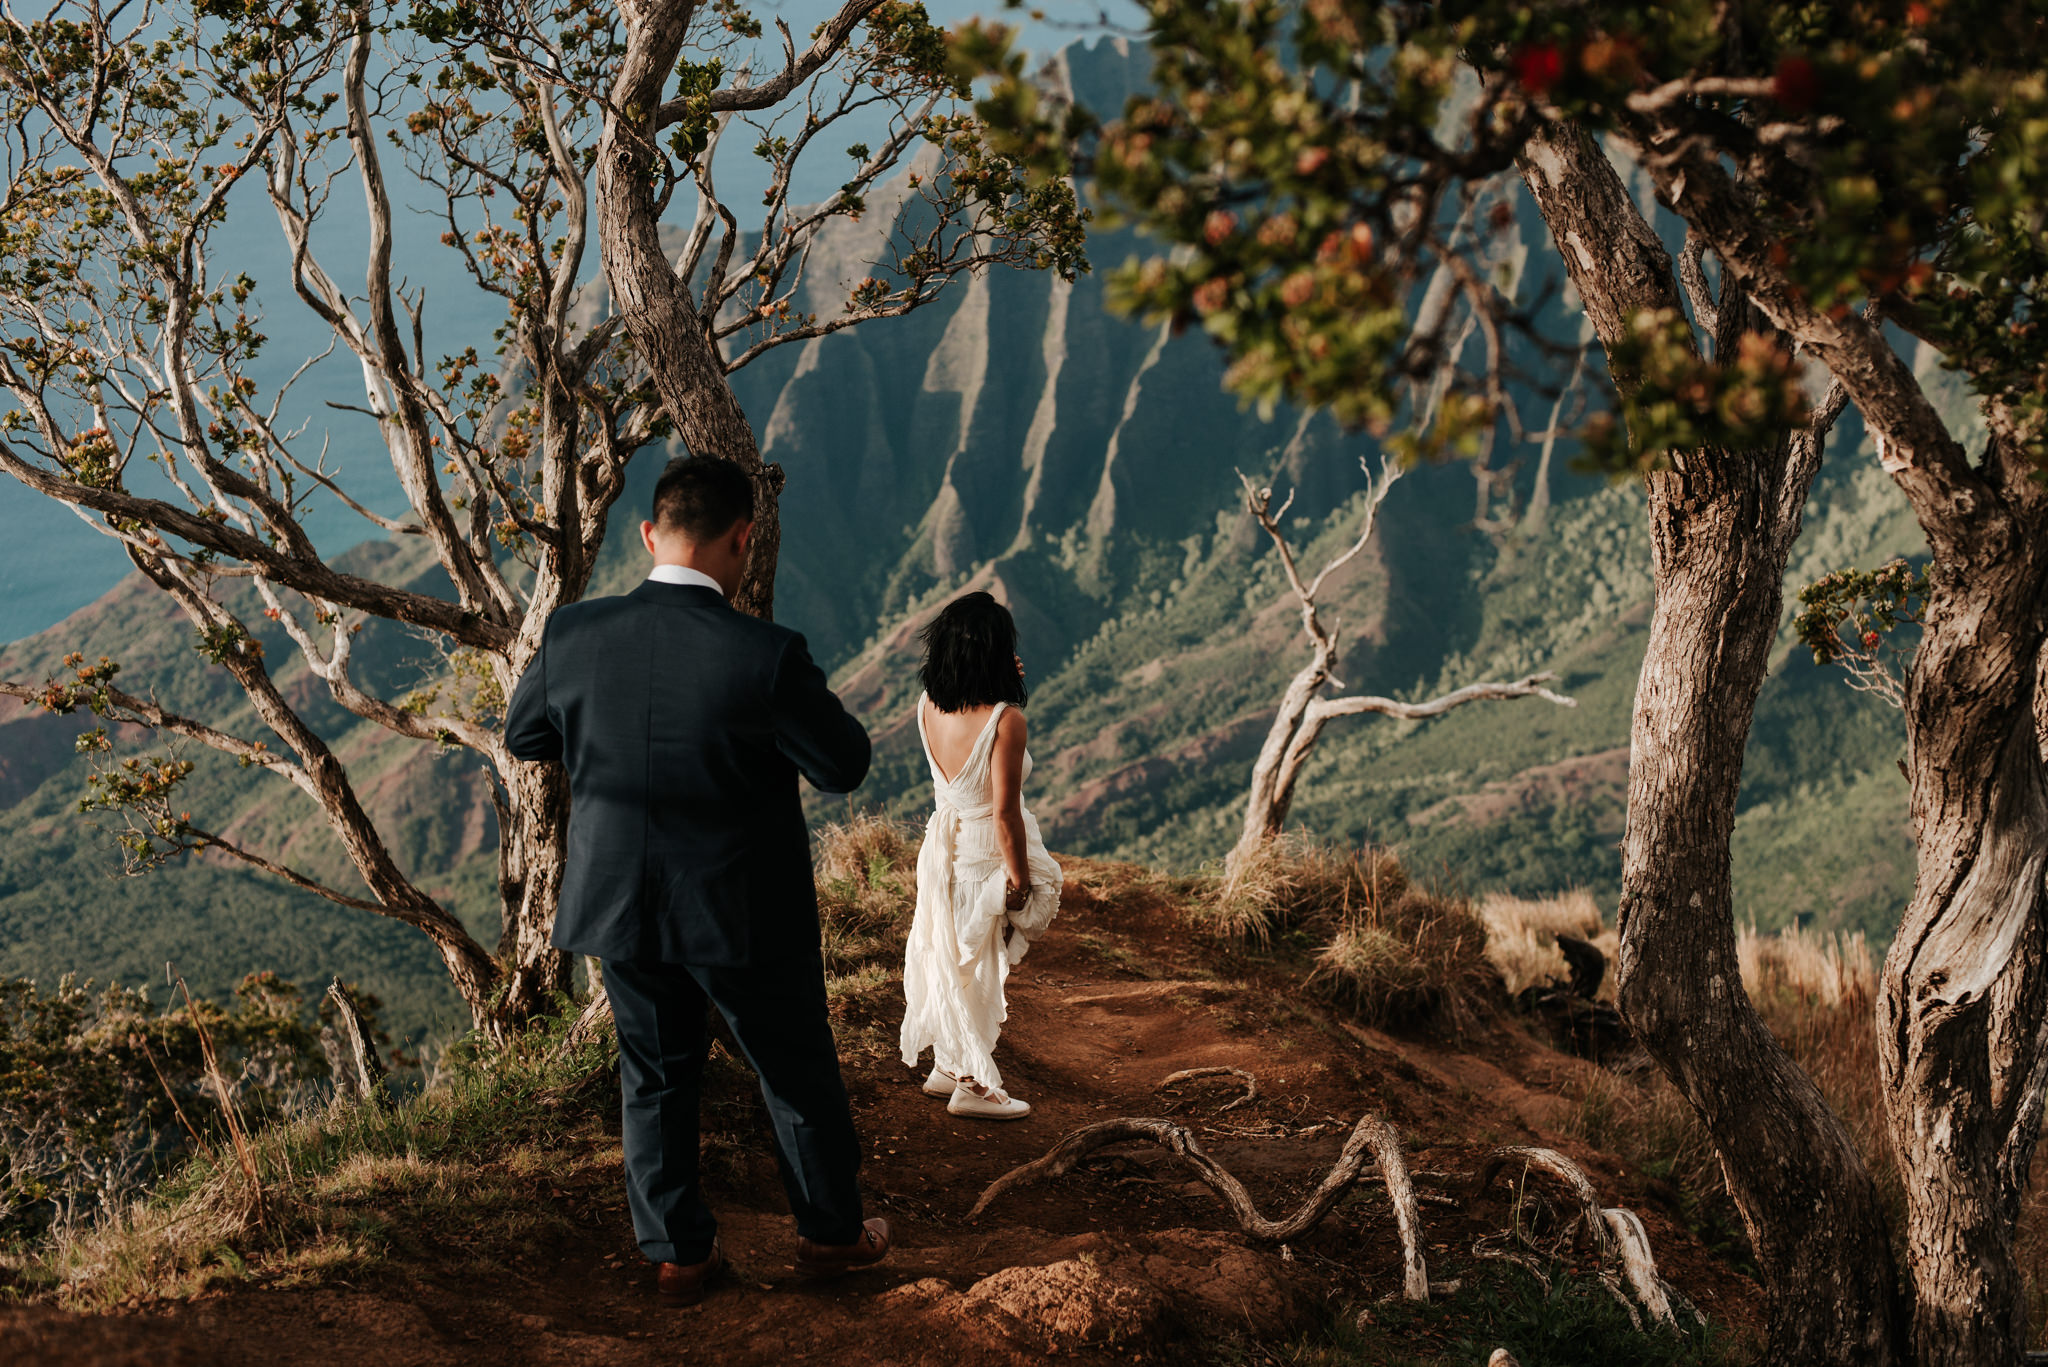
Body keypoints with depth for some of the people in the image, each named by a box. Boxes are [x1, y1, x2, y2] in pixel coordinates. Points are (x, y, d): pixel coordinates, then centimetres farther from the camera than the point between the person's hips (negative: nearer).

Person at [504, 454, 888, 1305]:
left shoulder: (574, 634, -13)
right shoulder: (765, 656, -25)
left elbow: (523, 736, 4)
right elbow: (844, 765, -13)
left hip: (619, 905, 3)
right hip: (745, 914, -3)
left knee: (657, 1076, 22)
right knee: (798, 1075, 19)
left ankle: (678, 1251, 33)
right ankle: (831, 1233, 37)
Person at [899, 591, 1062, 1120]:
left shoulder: (928, 706, -5)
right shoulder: (1004, 718, -24)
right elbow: (1005, 810, -23)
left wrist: (1000, 688, 4)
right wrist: (1020, 881, -13)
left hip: (943, 841, 6)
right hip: (986, 853, -6)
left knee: (947, 958, 20)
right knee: (982, 968, 8)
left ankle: (946, 1066, 34)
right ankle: (973, 1084, 18)